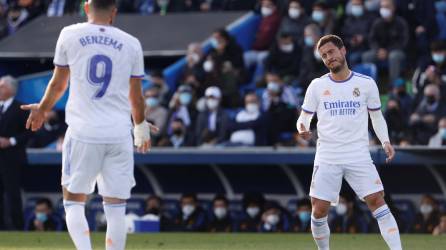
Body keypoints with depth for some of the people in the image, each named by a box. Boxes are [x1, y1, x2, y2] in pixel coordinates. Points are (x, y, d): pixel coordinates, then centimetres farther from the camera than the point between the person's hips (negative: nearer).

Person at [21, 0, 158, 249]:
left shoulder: (70, 35, 2)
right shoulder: (131, 44, 5)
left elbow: (59, 83, 12)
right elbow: (136, 97, 13)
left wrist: (42, 109, 32)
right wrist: (141, 127, 32)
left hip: (83, 134, -1)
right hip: (119, 134, 1)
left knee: (74, 201, 8)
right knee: (116, 208, 6)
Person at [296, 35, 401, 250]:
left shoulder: (366, 84, 4)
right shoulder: (317, 86, 5)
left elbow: (377, 116, 13)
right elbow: (304, 118, 9)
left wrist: (385, 141, -3)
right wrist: (302, 129, -15)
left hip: (359, 157, -1)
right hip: (327, 158, 1)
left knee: (377, 201, -13)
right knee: (319, 210, -3)